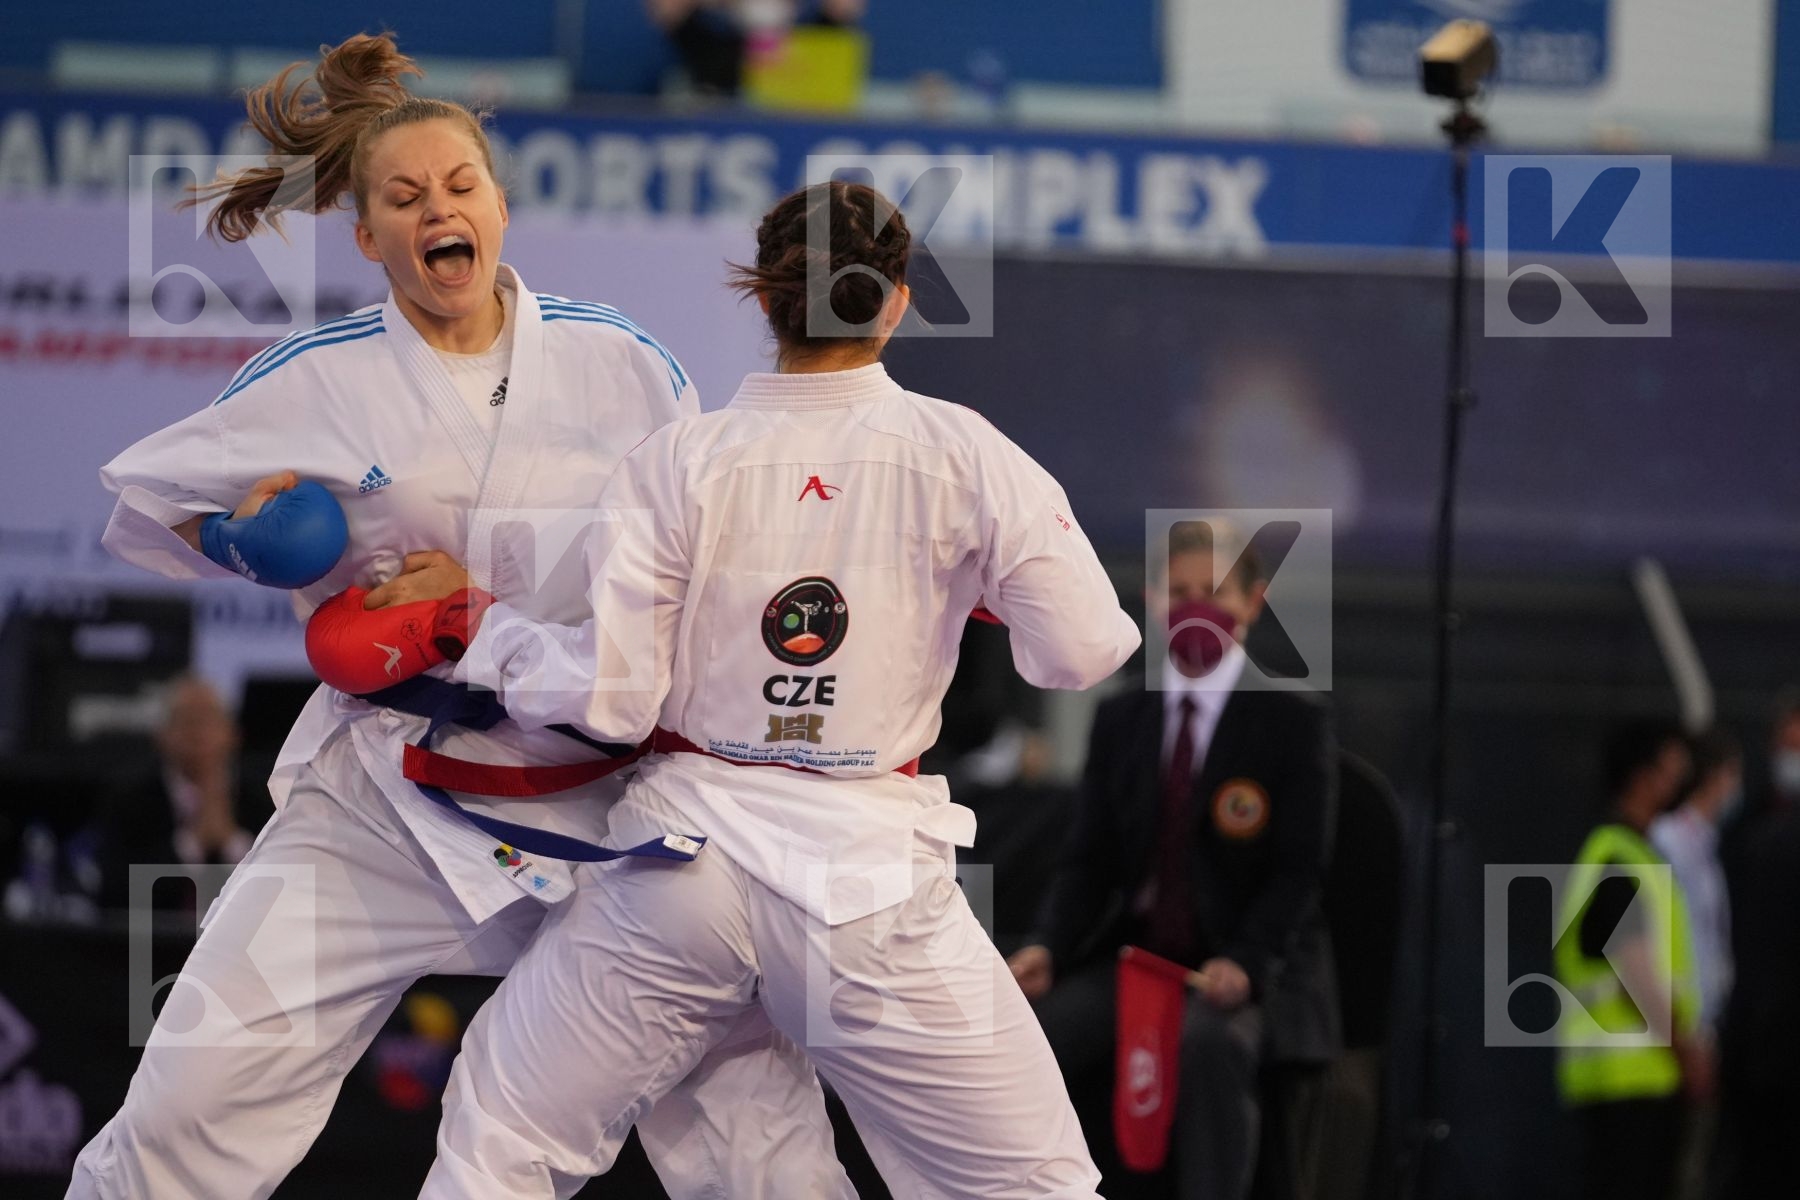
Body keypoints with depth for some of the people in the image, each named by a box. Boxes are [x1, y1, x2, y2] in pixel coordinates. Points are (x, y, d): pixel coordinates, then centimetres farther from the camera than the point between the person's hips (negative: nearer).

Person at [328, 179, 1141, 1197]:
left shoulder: (678, 462, -4)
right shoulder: (961, 455, -6)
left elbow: (608, 700, -5)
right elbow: (1082, 653, -6)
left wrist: (473, 630, 11)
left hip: (685, 855, 1)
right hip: (872, 876, -1)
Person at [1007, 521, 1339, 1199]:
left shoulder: (1296, 723, 1)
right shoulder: (1120, 720, 14)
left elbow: (1298, 873, -5)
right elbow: (1088, 861, 11)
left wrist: (1244, 964, -23)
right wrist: (1048, 947, -9)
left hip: (1250, 971, -4)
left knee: (1211, 1042, -39)